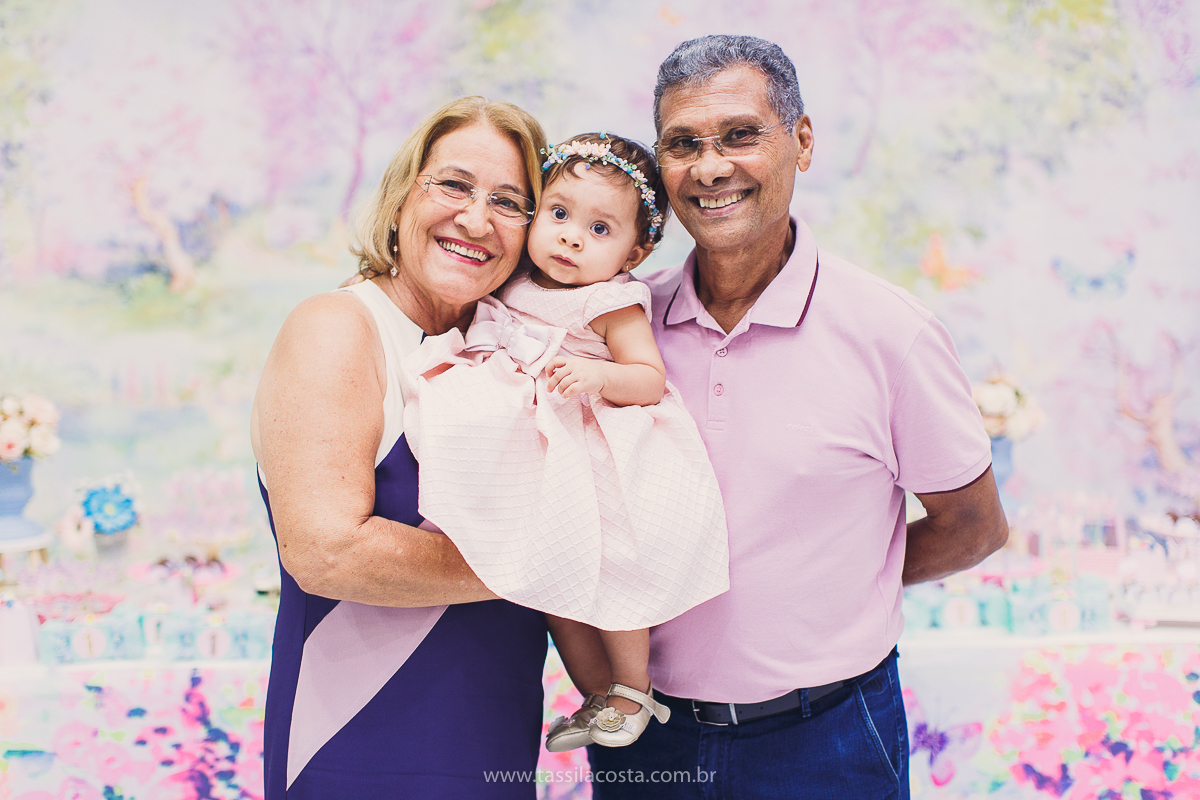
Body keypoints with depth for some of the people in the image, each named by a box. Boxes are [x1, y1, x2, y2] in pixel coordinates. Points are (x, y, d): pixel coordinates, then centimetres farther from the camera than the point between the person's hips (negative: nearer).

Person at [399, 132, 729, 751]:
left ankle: (633, 688, 15)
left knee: (602, 571, -7)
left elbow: (649, 379, -17)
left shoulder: (613, 306, -13)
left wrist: (599, 375, -34)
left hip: (598, 470, -7)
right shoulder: (516, 287, 4)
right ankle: (598, 695, 26)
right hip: (537, 463, 7)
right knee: (554, 581, 12)